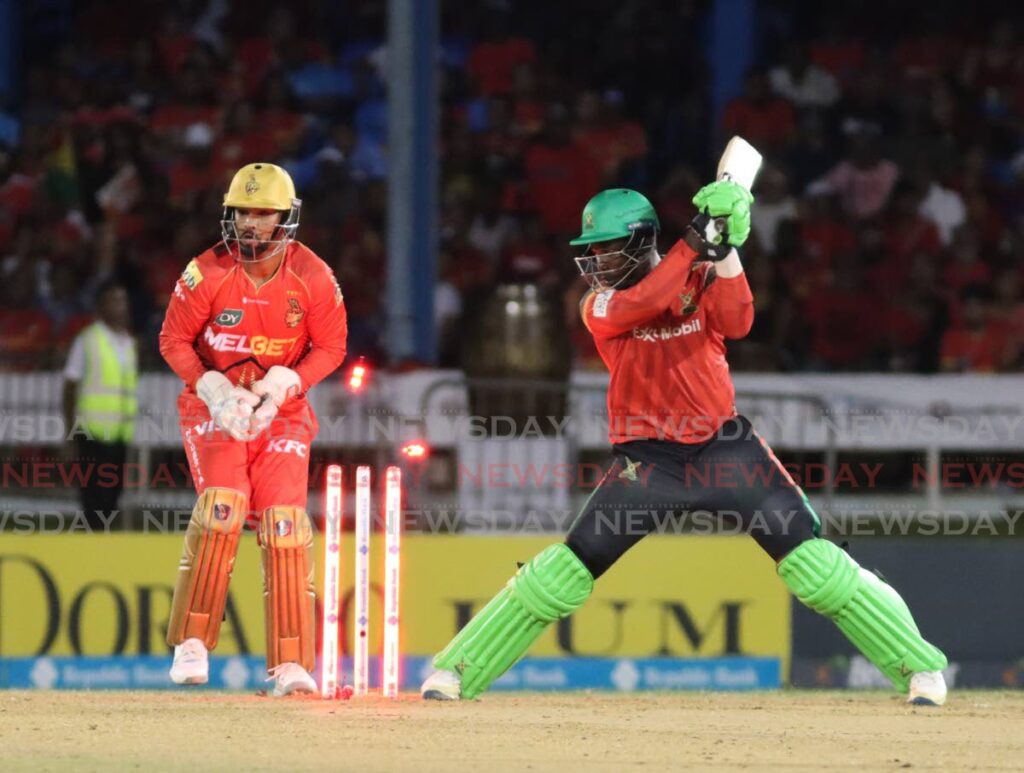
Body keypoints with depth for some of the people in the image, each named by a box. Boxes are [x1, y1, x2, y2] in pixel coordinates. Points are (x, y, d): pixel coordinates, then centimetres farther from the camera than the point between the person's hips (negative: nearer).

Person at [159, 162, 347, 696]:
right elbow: (174, 340, -4)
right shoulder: (206, 273, -13)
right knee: (222, 504, -22)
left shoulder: (314, 278, -10)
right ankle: (191, 644, -12)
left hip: (282, 410, 1)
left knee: (284, 522, -9)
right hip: (213, 406, -1)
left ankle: (291, 665, -5)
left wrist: (282, 385, -17)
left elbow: (330, 348, 0)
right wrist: (214, 390, -19)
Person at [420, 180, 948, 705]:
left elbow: (736, 323, -16)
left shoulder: (701, 280, 4)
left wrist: (725, 247, -23)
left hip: (723, 445, 0)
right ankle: (457, 671, 3)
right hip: (647, 459, 0)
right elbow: (643, 303, -22)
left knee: (813, 562, -10)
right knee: (568, 568, -7)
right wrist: (695, 240, -26)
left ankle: (920, 666, -5)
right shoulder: (599, 304, 0)